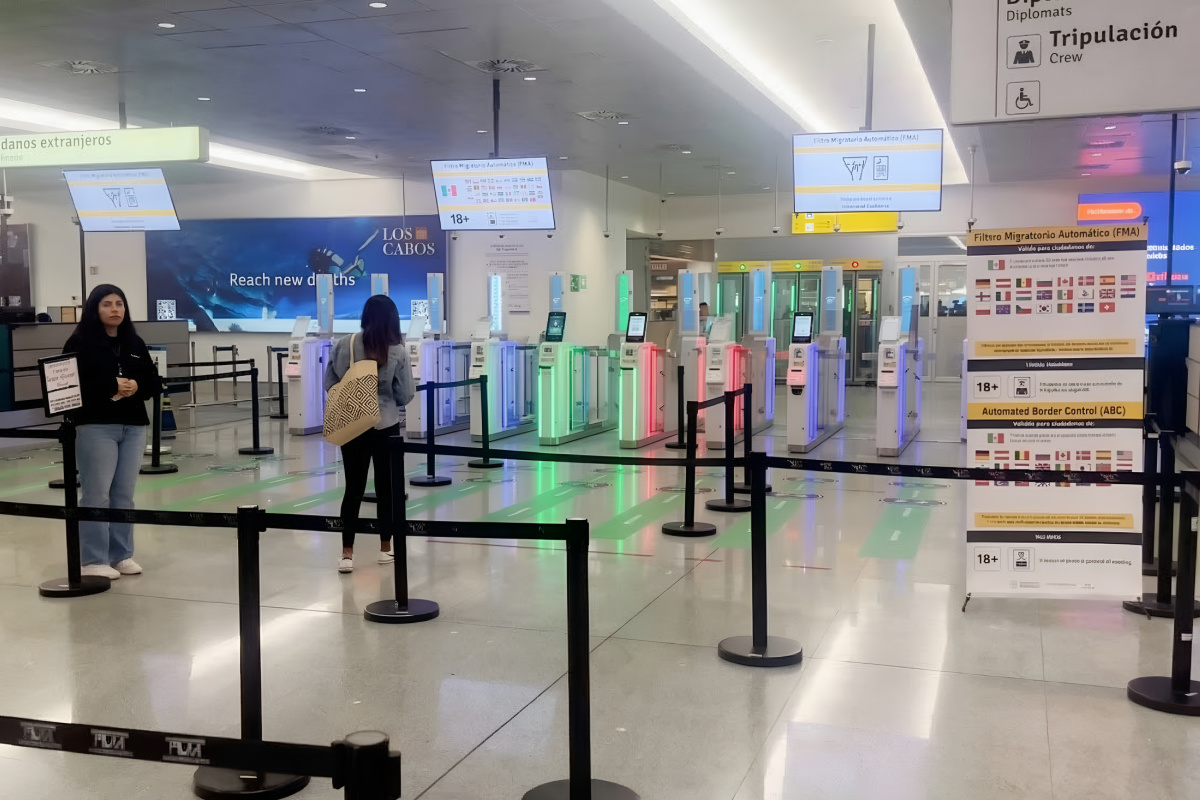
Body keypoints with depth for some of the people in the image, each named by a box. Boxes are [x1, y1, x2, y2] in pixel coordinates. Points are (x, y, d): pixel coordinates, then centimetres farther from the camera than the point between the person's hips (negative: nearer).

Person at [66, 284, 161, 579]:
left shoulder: (135, 343, 13)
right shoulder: (79, 343, -2)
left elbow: (154, 382, 12)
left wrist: (136, 387, -10)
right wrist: (110, 386, -18)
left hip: (134, 426, 5)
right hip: (95, 426, -5)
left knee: (124, 493, 9)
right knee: (97, 494, -4)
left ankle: (122, 555, 17)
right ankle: (93, 560, 3)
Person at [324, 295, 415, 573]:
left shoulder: (343, 345, -5)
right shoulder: (398, 352, -9)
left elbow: (329, 384, 2)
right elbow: (406, 395, -5)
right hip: (386, 426, -1)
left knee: (354, 488, 6)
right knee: (386, 487, 12)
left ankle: (347, 553, 3)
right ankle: (386, 548, 21)